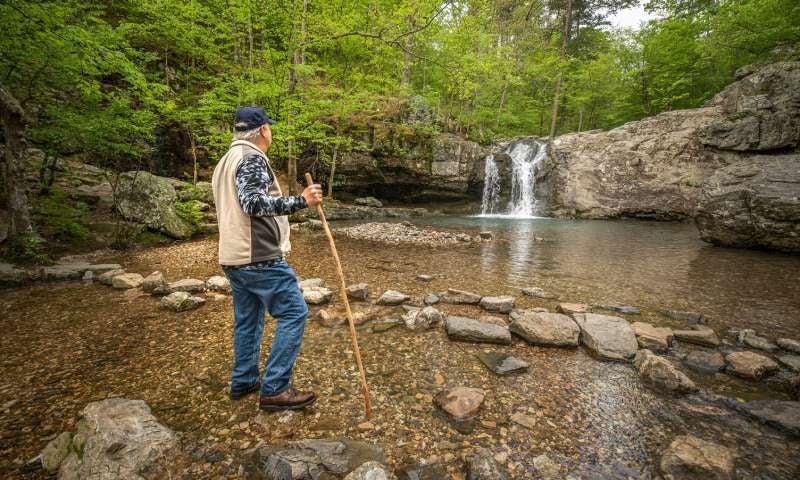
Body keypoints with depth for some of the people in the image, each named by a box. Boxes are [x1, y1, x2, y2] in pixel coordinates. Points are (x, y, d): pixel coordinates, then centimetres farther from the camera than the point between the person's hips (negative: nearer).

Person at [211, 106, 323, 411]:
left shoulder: (226, 161, 19)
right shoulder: (252, 158, -12)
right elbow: (253, 202, -26)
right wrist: (301, 201, -32)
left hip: (234, 256, 10)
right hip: (260, 257, -10)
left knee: (247, 319, 18)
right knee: (293, 313, -4)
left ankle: (243, 382, 28)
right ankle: (274, 389, 0)